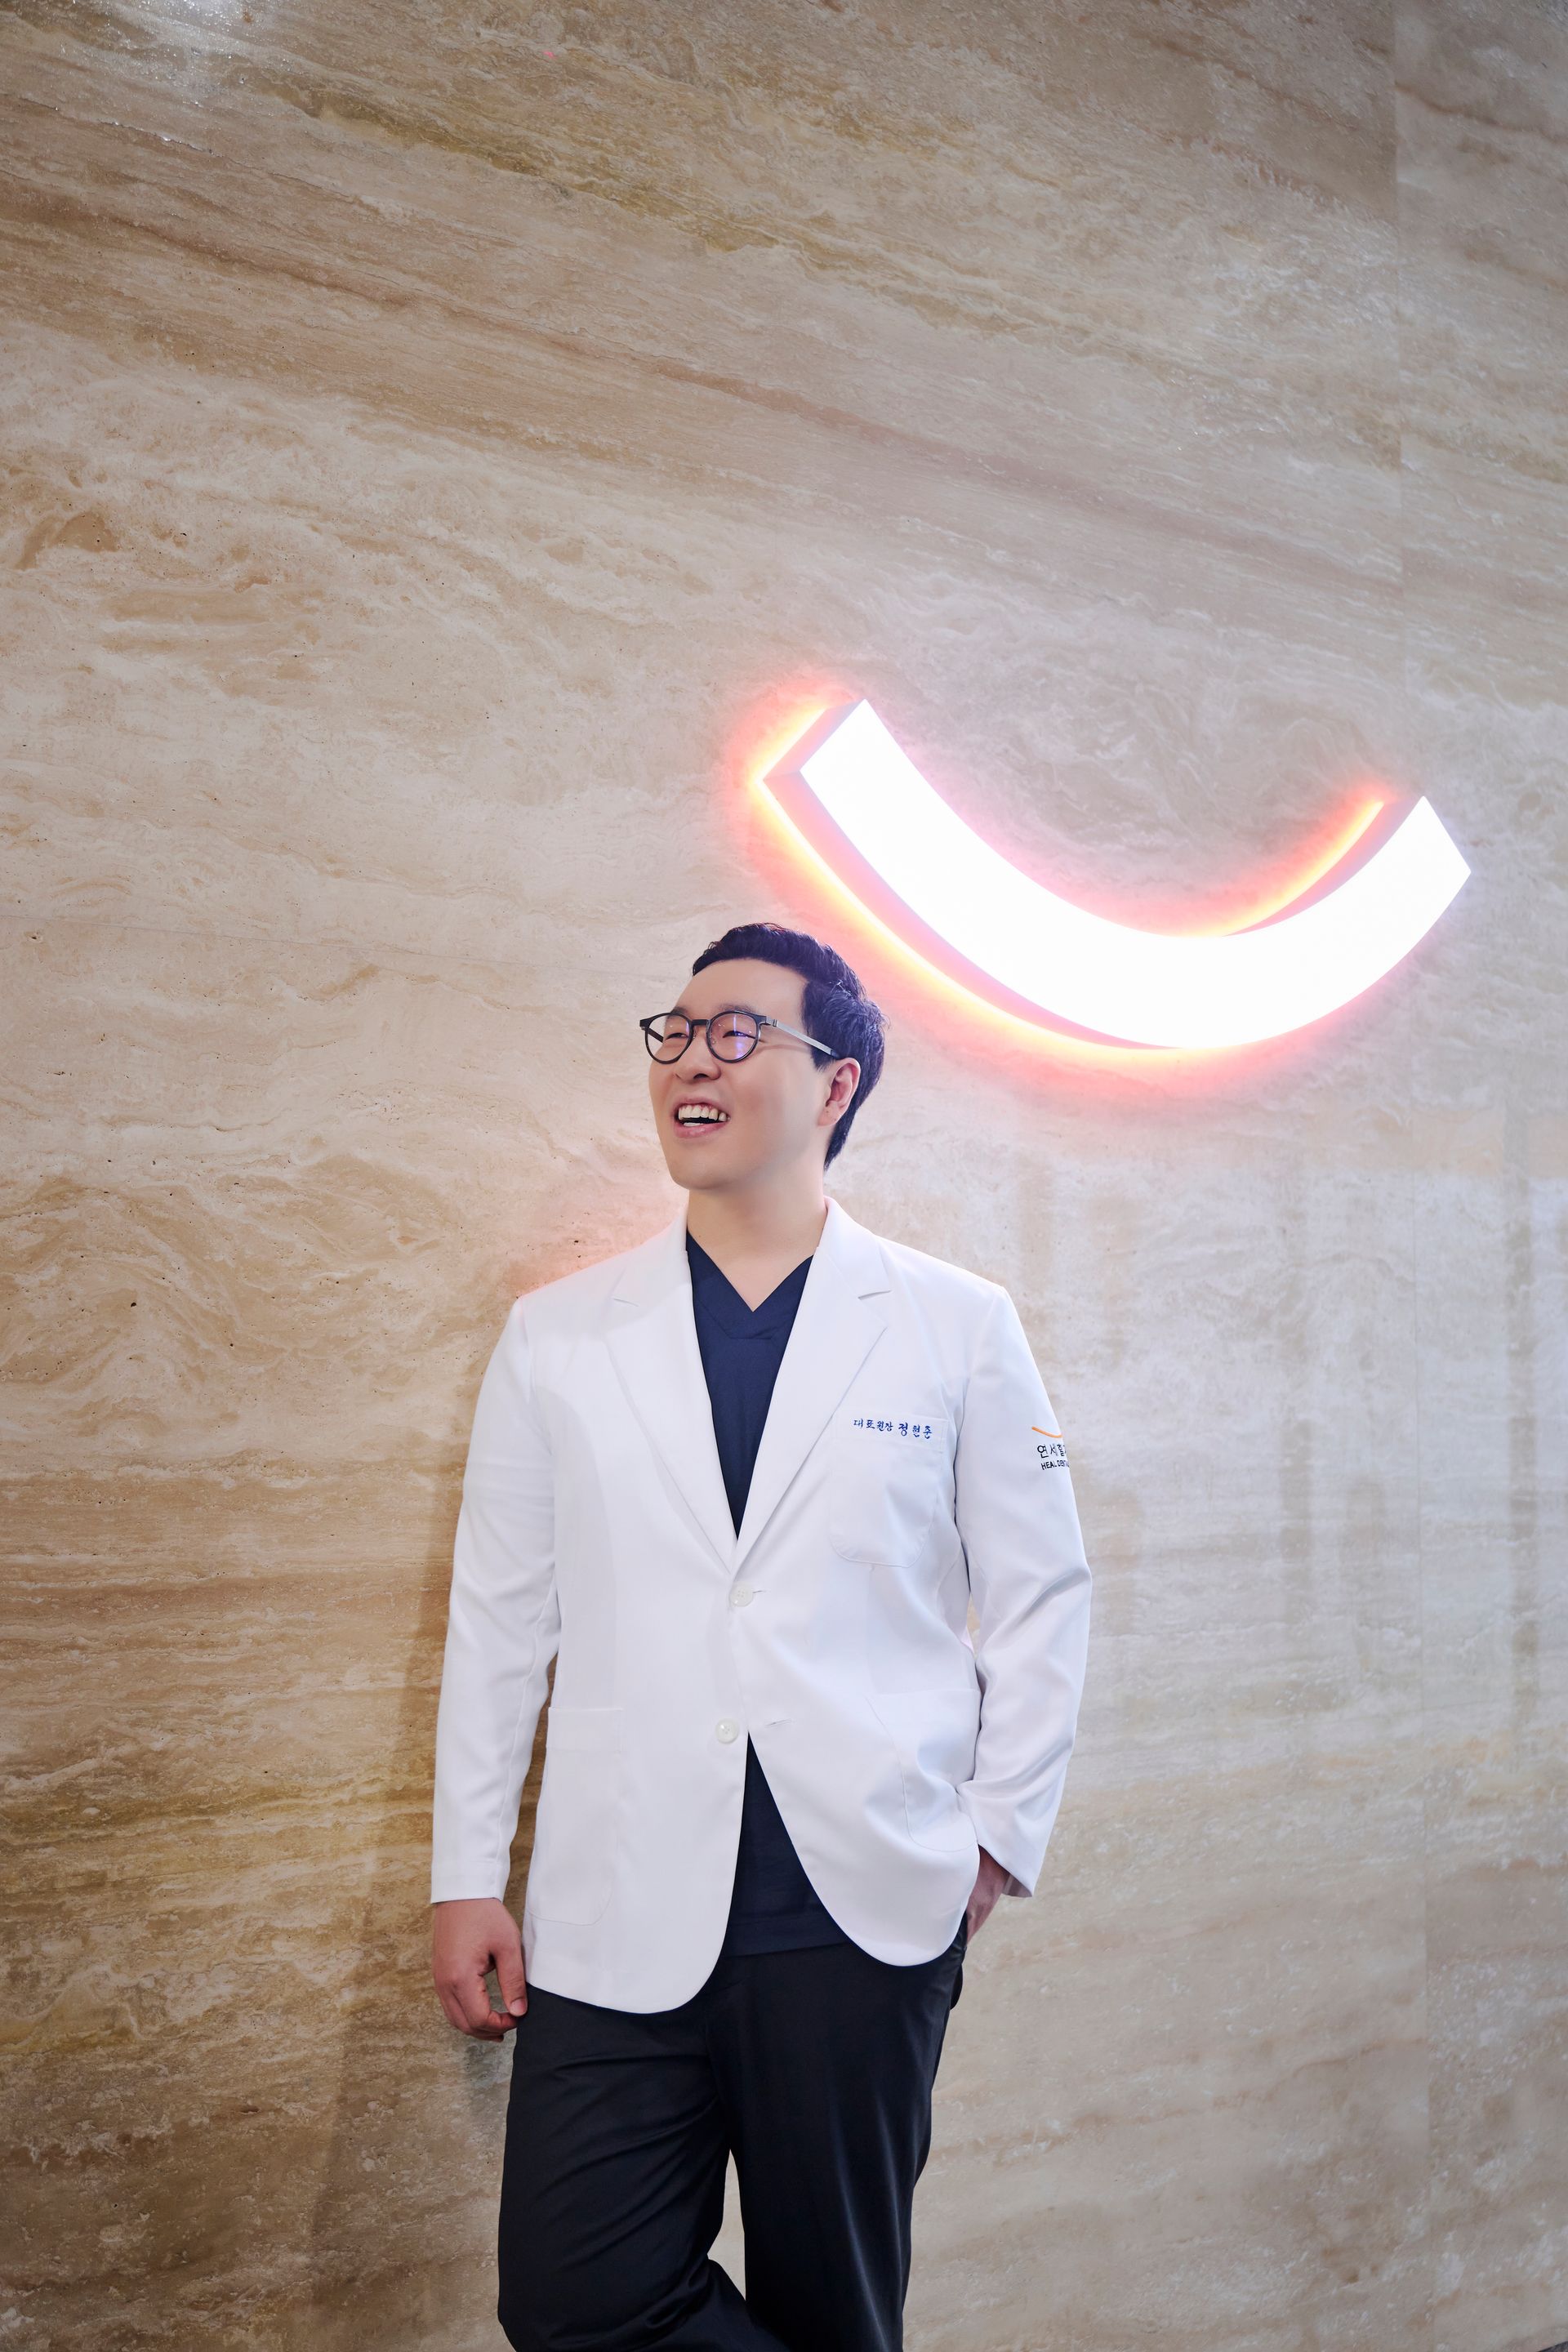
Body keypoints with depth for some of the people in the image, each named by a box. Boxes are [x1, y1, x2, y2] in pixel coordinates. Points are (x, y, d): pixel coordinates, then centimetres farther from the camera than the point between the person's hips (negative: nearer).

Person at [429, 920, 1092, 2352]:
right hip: (620, 1917, 2)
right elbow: (500, 1619, 8)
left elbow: (1041, 1597, 6)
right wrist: (467, 1880, 7)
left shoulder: (958, 1327, 1)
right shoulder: (558, 1337, 5)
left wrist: (998, 1841, 2)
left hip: (865, 1913, -1)